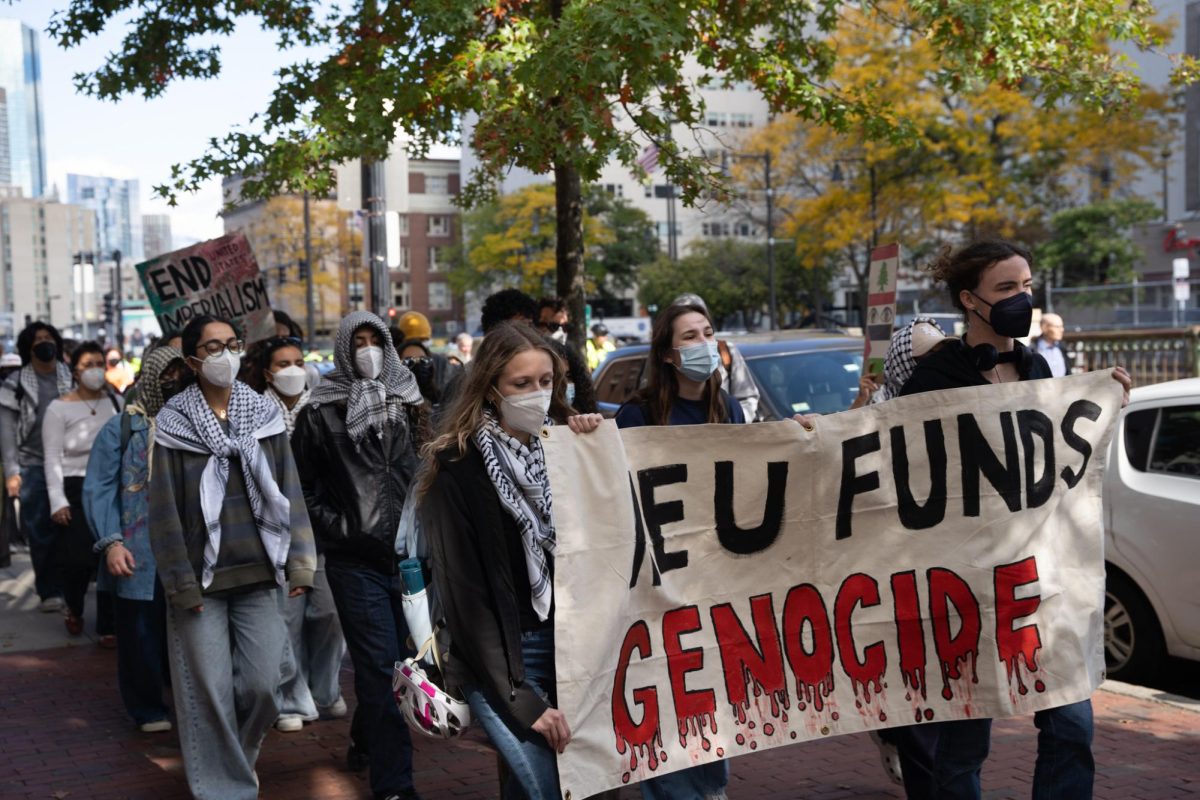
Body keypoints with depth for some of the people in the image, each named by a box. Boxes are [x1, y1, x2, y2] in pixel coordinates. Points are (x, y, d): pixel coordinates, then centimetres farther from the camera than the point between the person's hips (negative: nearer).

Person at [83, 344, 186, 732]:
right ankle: (148, 710, 20)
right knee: (142, 639, 5)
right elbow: (97, 490, -2)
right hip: (138, 558, -2)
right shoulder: (121, 428, 2)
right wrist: (111, 543, -12)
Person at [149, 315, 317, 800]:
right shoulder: (174, 423, -3)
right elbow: (165, 509, -3)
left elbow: (289, 492, 7)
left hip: (259, 574, 2)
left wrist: (298, 561, 2)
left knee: (261, 683, 3)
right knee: (210, 690, 0)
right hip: (202, 580, -2)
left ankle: (239, 759, 30)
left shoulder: (263, 414, 5)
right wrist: (181, 582, -6)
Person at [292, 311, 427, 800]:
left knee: (396, 656, 13)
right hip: (355, 559, -4)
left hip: (407, 553, 4)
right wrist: (335, 526, -4)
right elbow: (302, 484, 2)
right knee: (380, 664, -6)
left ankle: (365, 740, 39)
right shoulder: (321, 412, -1)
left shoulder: (407, 404, 9)